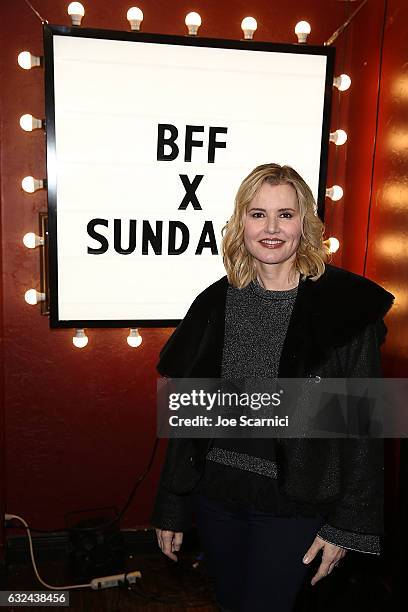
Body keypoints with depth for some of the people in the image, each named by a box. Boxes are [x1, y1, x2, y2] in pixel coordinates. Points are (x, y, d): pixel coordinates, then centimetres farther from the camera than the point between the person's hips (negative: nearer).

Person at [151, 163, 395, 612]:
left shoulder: (347, 306, -12)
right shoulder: (216, 303, -2)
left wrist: (347, 523, -7)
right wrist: (170, 508, 6)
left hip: (293, 503, -3)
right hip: (214, 492, 4)